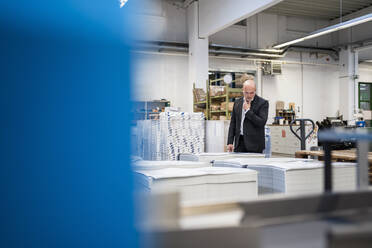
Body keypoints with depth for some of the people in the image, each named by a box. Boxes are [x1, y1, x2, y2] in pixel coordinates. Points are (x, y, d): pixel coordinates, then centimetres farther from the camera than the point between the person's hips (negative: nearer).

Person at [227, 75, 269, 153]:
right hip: (239, 143, 4)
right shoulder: (237, 102, 11)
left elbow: (262, 122, -14)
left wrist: (248, 110, -13)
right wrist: (230, 142, 6)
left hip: (254, 144, -4)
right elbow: (233, 123, 12)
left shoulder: (263, 103, -4)